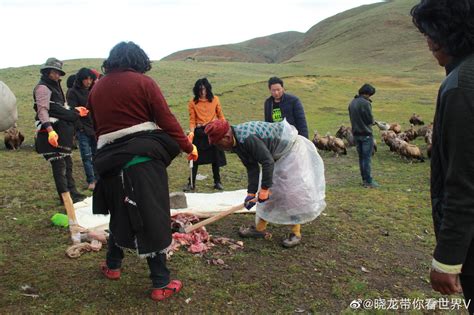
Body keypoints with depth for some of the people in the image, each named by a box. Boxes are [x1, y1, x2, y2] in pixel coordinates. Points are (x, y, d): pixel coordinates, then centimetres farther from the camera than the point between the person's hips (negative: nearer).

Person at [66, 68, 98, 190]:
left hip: (96, 128, 5)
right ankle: (91, 181, 3)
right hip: (83, 130, -5)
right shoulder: (73, 92, -3)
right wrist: (80, 128, -15)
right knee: (87, 156, -3)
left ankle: (97, 178, 14)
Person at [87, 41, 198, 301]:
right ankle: (161, 284, 6)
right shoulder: (143, 82, -4)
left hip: (111, 160, 5)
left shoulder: (96, 89, 12)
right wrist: (188, 146, 1)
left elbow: (97, 127, 16)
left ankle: (113, 265, 39)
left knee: (120, 212, 24)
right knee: (152, 217, 0)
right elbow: (166, 120, -8)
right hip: (144, 158, -5)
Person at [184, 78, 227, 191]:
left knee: (215, 157, 9)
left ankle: (217, 182, 23)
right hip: (199, 132, -1)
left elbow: (220, 115, 8)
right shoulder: (192, 102, -2)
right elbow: (192, 119, -3)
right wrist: (192, 131, -18)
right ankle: (191, 183, 13)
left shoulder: (215, 99, 2)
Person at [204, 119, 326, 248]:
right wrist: (251, 192, -3)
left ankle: (296, 234, 2)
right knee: (267, 193, 10)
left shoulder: (247, 138, -34)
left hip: (292, 150, -10)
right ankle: (260, 229, 19)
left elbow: (268, 162, -33)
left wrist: (264, 188, -25)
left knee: (293, 192, -10)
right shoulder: (236, 143, -3)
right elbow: (252, 168, 0)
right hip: (277, 155, 10)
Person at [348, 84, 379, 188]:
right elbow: (370, 119, -15)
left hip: (356, 133, 7)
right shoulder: (365, 103, -16)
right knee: (367, 158, -2)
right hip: (366, 134, -7)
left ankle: (364, 179, 19)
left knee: (361, 157, 13)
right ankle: (368, 181, 2)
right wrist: (373, 121, 8)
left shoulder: (352, 103, 9)